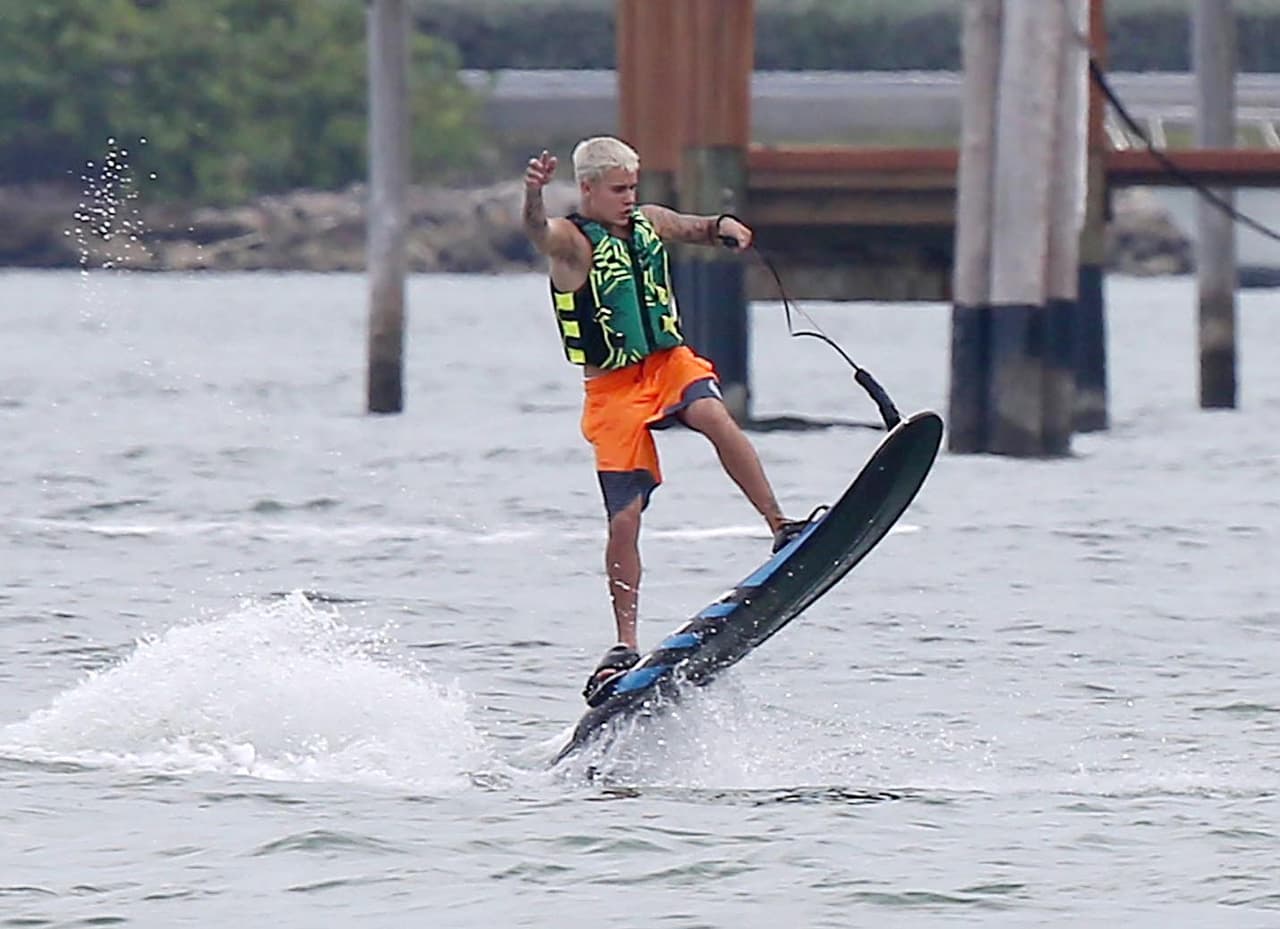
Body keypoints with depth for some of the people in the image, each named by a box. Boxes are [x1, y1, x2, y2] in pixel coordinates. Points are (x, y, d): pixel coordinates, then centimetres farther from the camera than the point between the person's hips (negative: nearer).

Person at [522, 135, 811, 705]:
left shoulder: (648, 222, 8)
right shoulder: (573, 240, -10)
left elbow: (692, 230, 24)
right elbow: (538, 233, -32)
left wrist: (722, 226, -2)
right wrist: (533, 196, -56)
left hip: (670, 363, 3)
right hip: (613, 386, -3)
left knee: (716, 419, -30)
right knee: (624, 518, -5)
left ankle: (781, 527, -29)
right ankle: (626, 644, 2)